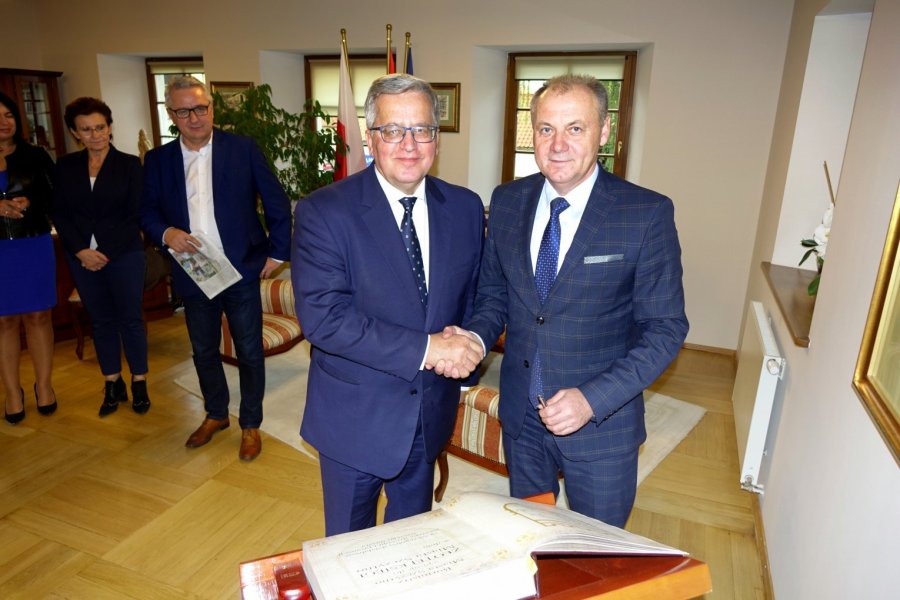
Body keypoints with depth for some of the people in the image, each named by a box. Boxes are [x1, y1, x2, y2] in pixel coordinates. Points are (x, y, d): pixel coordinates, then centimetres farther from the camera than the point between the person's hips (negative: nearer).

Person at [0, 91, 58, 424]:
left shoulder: (36, 156, 4)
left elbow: (56, 197, 2)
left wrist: (29, 202, -16)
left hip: (34, 246, 0)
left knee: (38, 316, 5)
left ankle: (44, 385, 16)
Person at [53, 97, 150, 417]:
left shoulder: (129, 164, -1)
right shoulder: (65, 166, 6)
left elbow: (135, 215, -5)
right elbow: (59, 213, 4)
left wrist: (105, 253, -11)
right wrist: (81, 250, -10)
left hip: (124, 255, -3)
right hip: (82, 257, 3)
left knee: (130, 319, 2)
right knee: (101, 321, 10)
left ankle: (139, 384, 15)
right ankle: (112, 385, 20)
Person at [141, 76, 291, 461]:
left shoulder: (243, 149, -4)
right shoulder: (157, 160, 4)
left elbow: (277, 202, -1)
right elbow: (147, 212, 7)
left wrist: (277, 252, -4)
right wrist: (165, 233, -15)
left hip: (241, 271, -3)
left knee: (249, 352, 6)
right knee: (203, 351, 17)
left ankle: (250, 424, 25)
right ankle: (215, 415, 40)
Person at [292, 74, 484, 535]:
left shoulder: (465, 208, -1)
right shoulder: (323, 212, -16)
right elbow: (322, 316, -24)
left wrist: (466, 348, -13)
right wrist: (424, 349, -28)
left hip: (431, 413, 4)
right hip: (356, 417, -3)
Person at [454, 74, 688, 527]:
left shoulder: (647, 214, -15)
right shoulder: (507, 201, -2)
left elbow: (666, 328, -13)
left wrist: (593, 399, -23)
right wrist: (474, 338, -15)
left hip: (601, 420, -3)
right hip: (521, 417, 4)